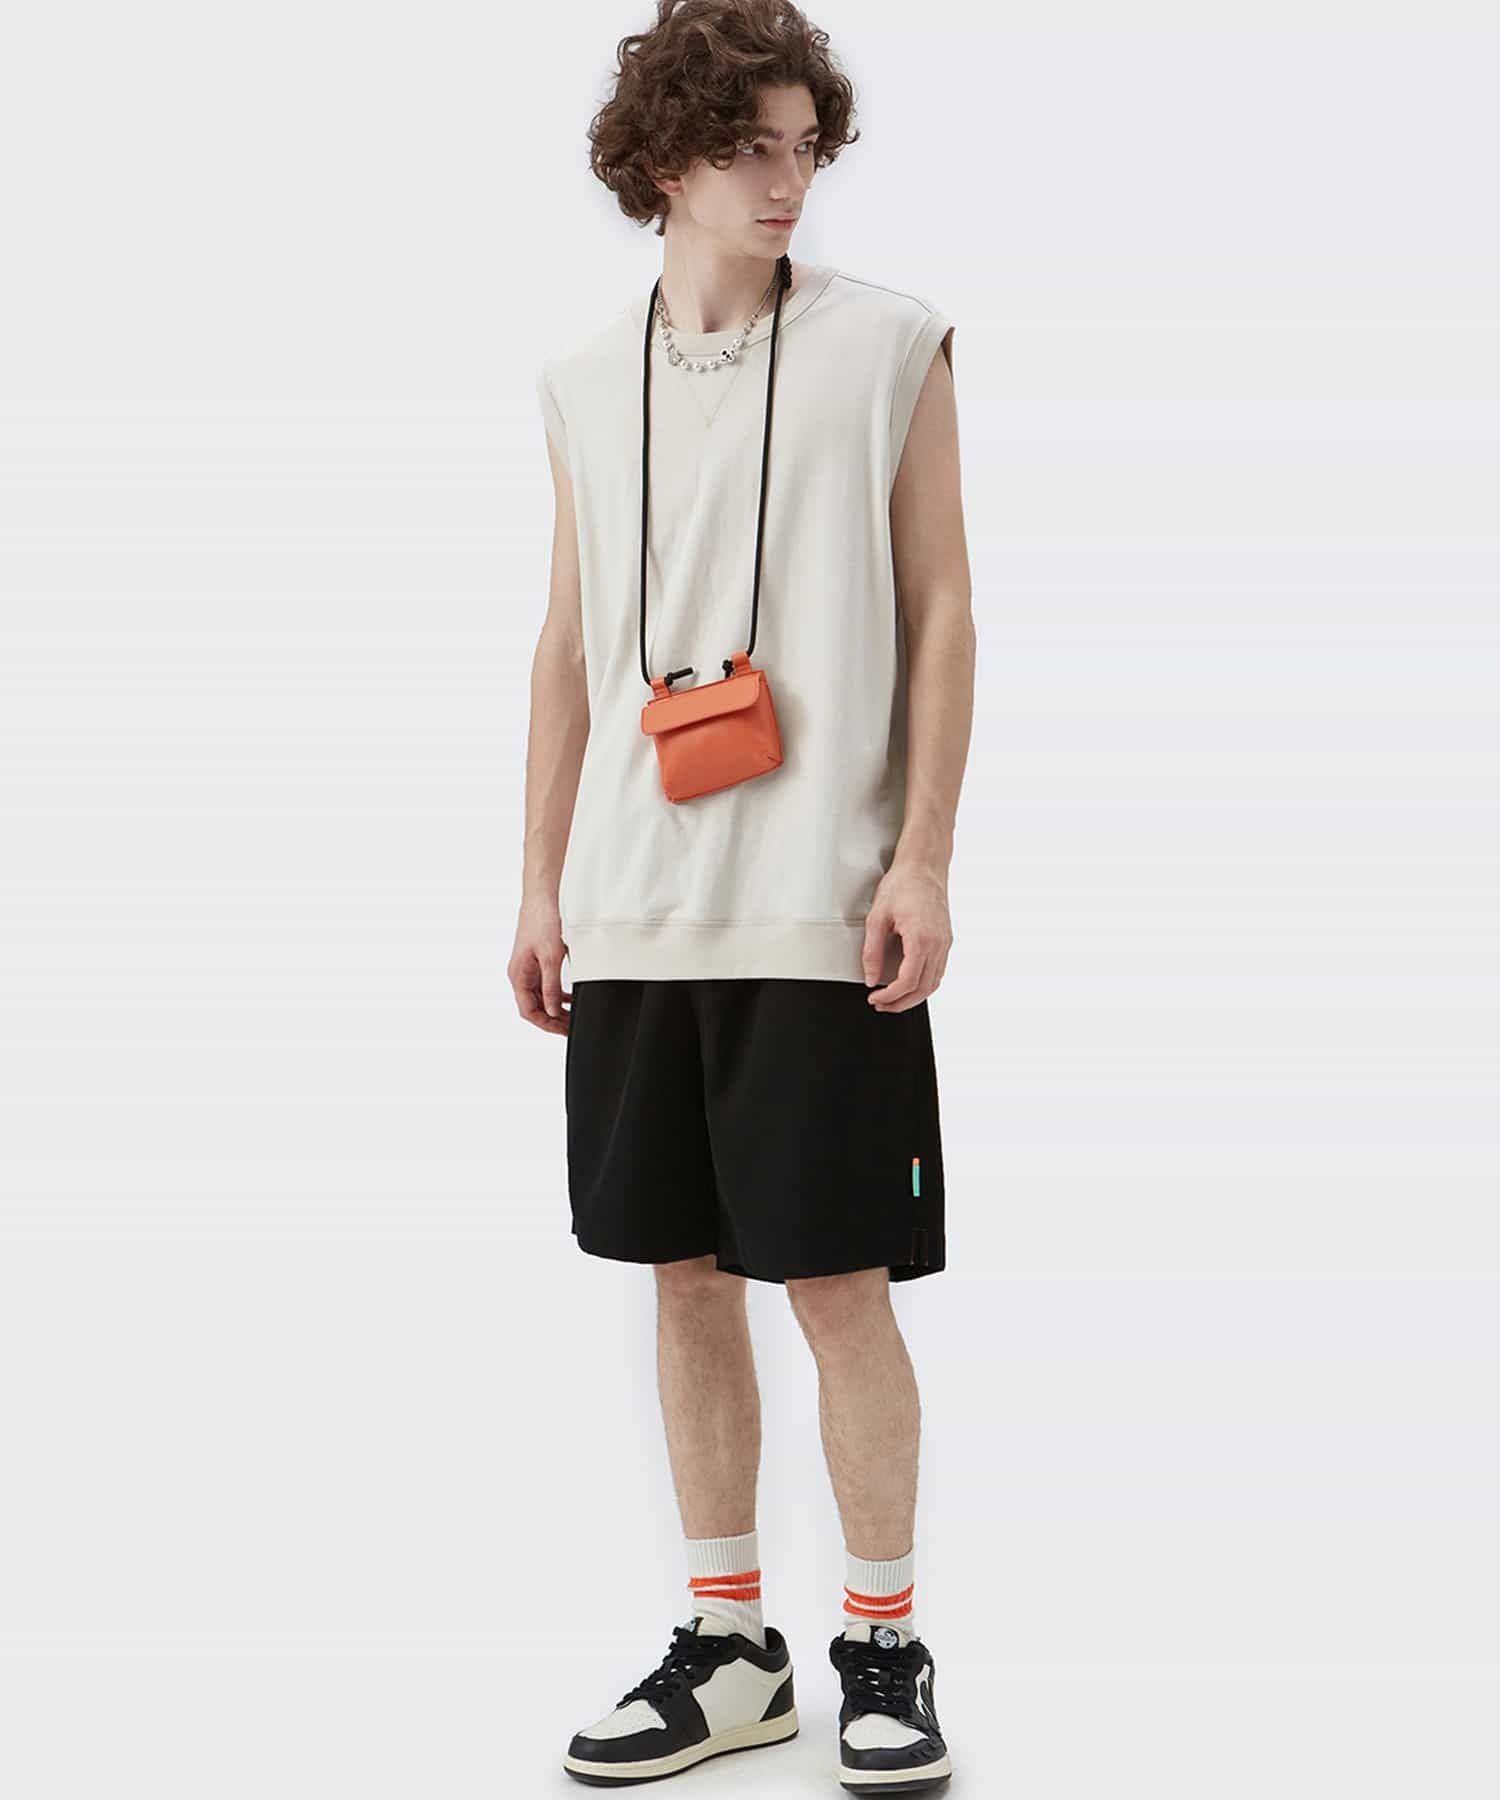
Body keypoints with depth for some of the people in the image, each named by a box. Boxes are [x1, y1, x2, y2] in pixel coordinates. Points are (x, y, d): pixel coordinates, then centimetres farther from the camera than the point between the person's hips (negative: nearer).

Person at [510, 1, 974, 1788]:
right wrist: (541, 883, 12)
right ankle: (727, 1646, 22)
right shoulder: (587, 379, 11)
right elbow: (567, 644, 15)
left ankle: (885, 1651, 14)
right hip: (637, 912, 4)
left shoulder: (887, 343, 1)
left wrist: (923, 859, -8)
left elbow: (941, 612, -1)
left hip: (821, 906, -4)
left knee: (838, 1284, -2)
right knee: (686, 1274, 9)